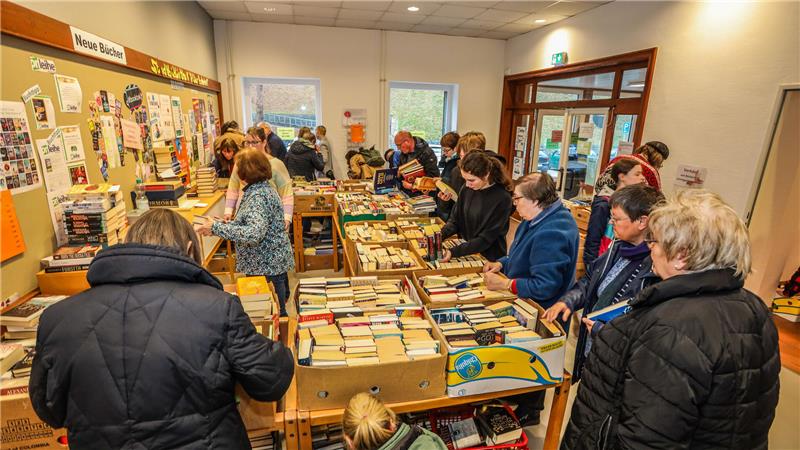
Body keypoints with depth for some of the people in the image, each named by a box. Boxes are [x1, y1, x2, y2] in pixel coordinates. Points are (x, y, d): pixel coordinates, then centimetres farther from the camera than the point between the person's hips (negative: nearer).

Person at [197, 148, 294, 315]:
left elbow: (254, 234, -35)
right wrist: (223, 224, 8)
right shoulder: (261, 188, 9)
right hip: (269, 262, 10)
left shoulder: (258, 195, -22)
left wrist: (216, 228, -28)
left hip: (267, 266, -10)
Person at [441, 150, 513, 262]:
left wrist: (453, 252, -25)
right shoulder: (467, 189, -2)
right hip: (465, 253, 6)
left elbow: (486, 239, -19)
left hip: (489, 260, -6)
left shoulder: (502, 198, -18)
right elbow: (454, 220, 6)